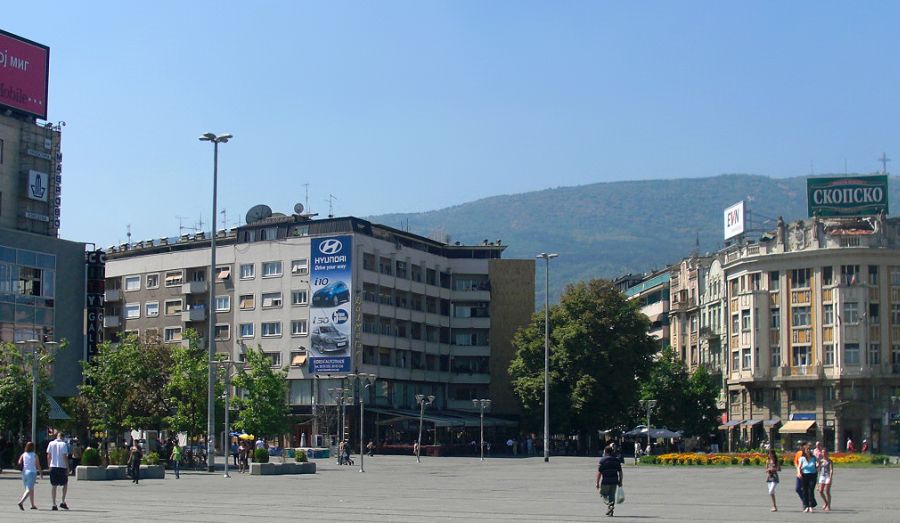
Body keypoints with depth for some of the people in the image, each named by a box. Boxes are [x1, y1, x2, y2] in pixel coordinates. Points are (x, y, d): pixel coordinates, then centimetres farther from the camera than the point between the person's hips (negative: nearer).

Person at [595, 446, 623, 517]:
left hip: (605, 481, -4)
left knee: (603, 494, 9)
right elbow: (620, 472, 7)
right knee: (612, 495, 11)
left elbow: (599, 472, -9)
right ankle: (610, 512, 9)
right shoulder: (617, 460, 8)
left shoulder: (602, 460, -6)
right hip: (614, 481, 4)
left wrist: (597, 483, -5)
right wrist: (620, 481, 13)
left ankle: (610, 504, -18)